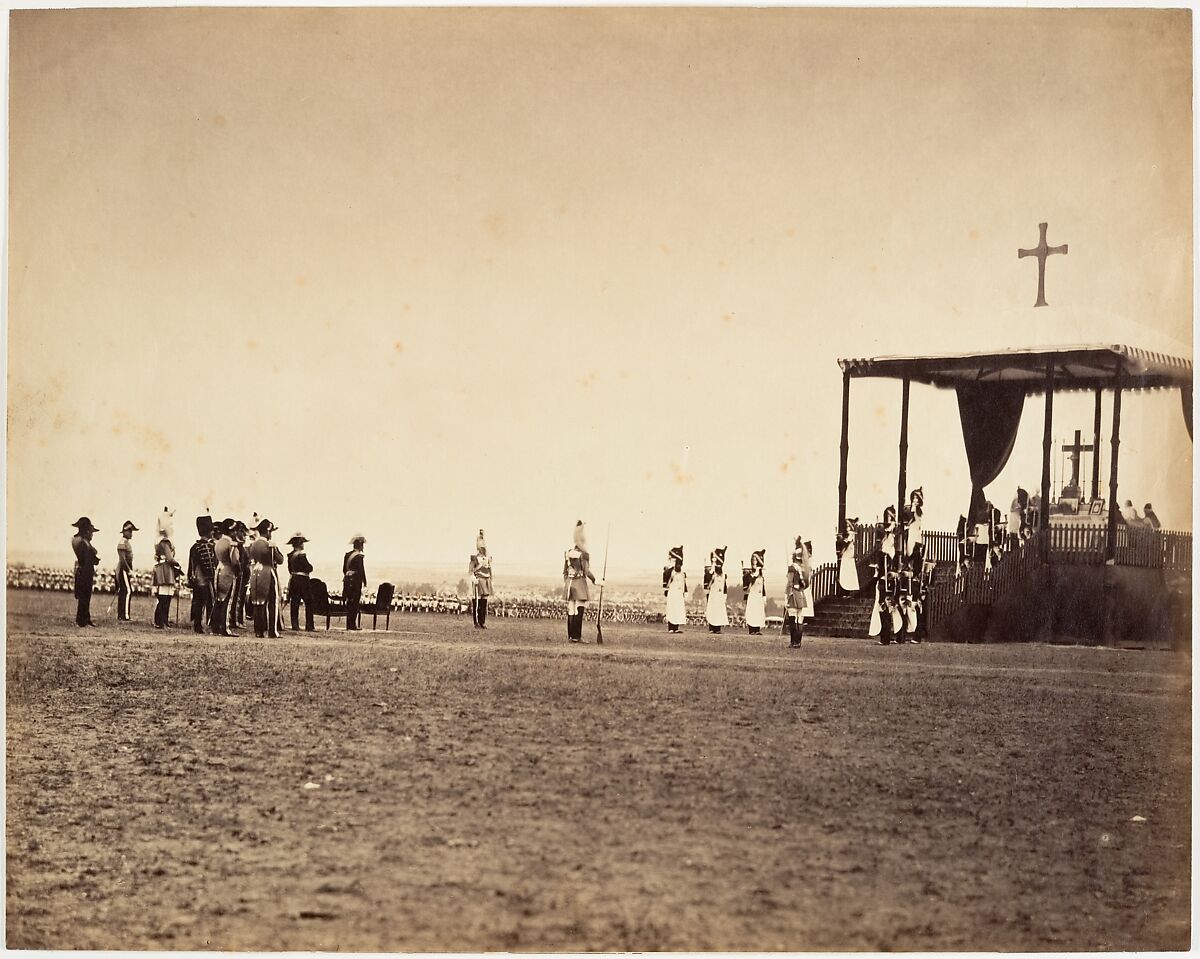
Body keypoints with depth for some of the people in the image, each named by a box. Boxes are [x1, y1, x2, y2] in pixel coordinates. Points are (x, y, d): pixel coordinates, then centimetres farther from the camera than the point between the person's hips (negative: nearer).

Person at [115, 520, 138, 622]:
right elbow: (122, 559, -20)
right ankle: (125, 616, -18)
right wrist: (129, 571, -21)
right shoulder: (122, 542, -13)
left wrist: (130, 571, 20)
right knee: (128, 591, -14)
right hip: (124, 570, -10)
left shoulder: (127, 542, 18)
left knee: (122, 592, 10)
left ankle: (121, 616, 12)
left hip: (126, 570, 10)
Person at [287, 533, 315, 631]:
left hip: (293, 580, 7)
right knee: (308, 603, 2)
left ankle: (295, 625, 5)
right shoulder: (302, 555, -15)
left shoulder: (290, 556, 7)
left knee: (295, 603, 7)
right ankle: (309, 626, 0)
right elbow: (309, 568, -14)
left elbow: (290, 569, 13)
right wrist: (310, 566, 6)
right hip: (303, 579, -7)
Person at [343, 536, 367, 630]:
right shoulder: (359, 557, -12)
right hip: (356, 580, -7)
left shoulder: (347, 555, 10)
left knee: (349, 603, 12)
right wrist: (364, 583, -7)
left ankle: (350, 624, 16)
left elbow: (344, 569, 14)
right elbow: (361, 570, -13)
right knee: (355, 604, -2)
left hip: (347, 580, 7)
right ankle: (352, 626, -3)